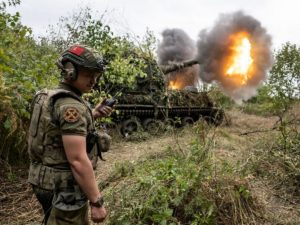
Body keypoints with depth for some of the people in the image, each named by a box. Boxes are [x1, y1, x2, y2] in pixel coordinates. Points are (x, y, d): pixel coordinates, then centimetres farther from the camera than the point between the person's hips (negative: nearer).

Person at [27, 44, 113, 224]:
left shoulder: (51, 96, 6)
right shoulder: (71, 105, -24)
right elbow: (78, 161, -28)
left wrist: (93, 115, 5)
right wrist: (97, 202, -22)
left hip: (50, 181, 10)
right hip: (64, 188, -10)